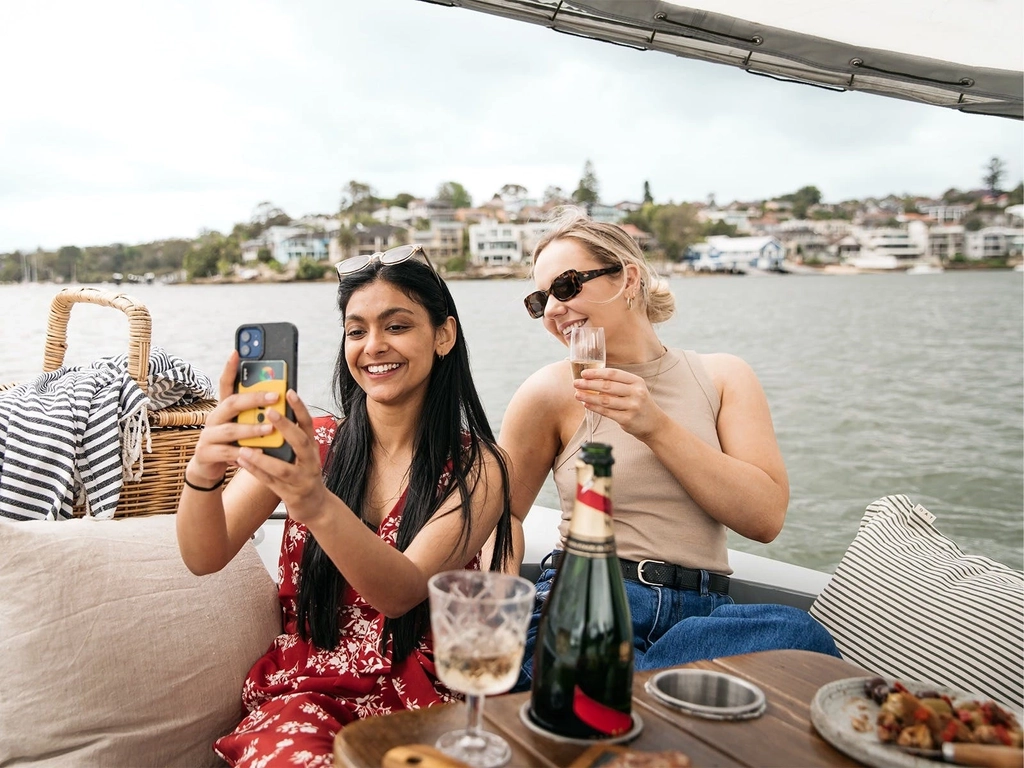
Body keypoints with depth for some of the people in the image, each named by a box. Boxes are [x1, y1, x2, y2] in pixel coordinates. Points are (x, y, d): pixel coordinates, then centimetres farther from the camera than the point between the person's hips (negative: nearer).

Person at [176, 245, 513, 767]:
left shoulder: (476, 468, -3)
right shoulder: (308, 445, 3)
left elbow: (403, 592, -18)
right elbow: (205, 559, -7)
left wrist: (318, 506, -37)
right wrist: (203, 472, -29)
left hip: (420, 695, 0)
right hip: (308, 688, 1)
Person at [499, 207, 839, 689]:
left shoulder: (722, 377, 9)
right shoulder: (551, 392, 5)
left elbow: (767, 517, -3)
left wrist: (656, 427, -11)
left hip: (701, 607, 4)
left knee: (795, 632, -32)